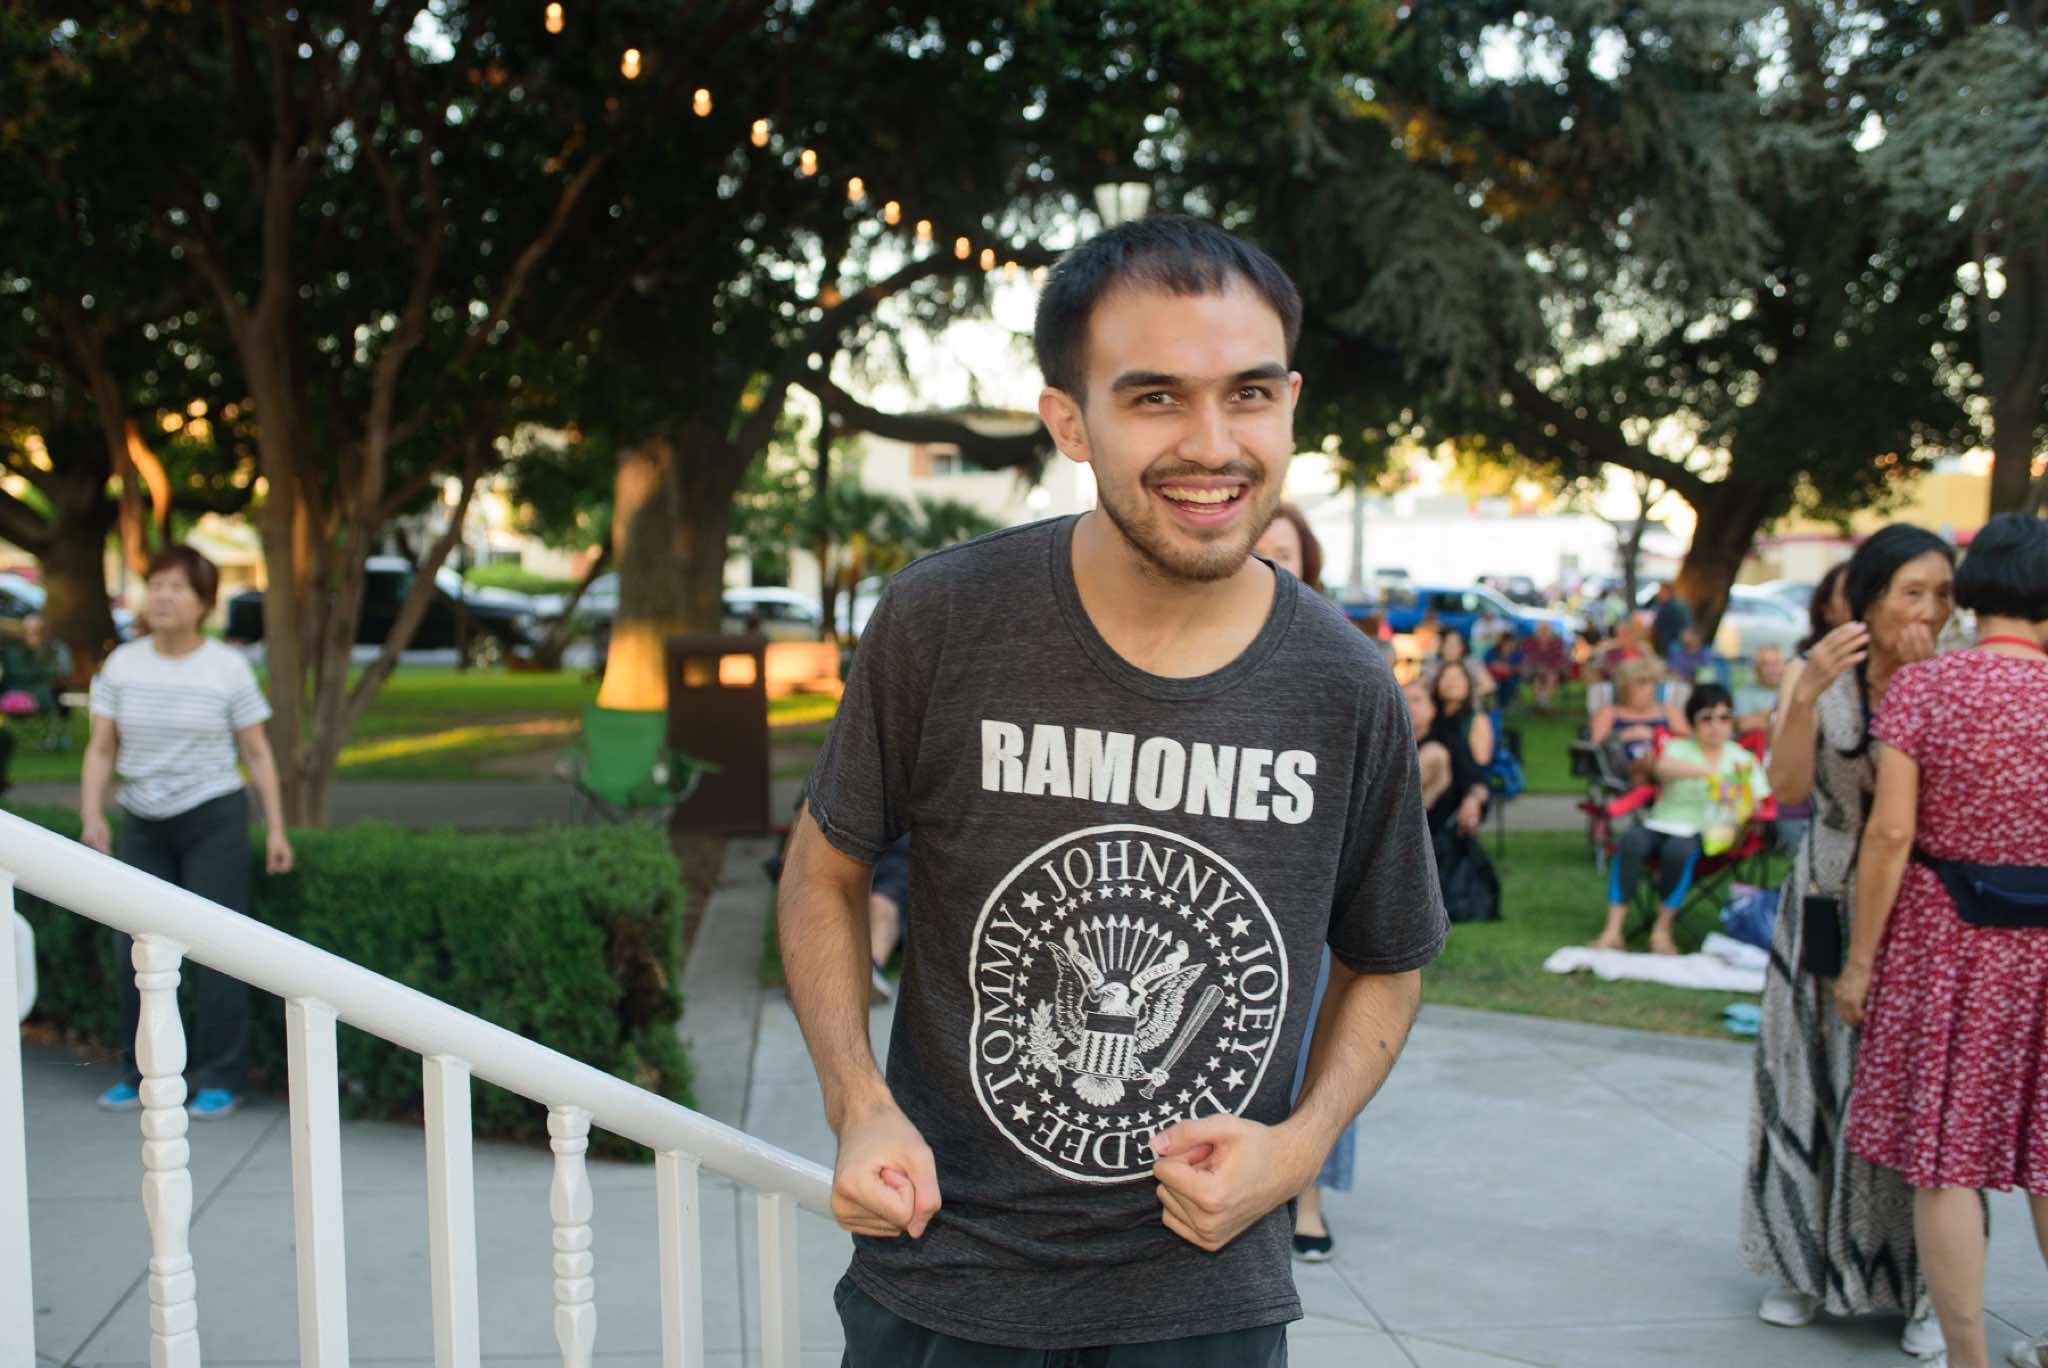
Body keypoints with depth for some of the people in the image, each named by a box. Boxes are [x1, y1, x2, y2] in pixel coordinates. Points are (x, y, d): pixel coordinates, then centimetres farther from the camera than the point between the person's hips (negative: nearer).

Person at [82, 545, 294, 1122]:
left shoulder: (228, 668, -4)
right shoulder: (121, 664, 3)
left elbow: (256, 752, 0)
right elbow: (101, 749, 3)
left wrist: (276, 829, -4)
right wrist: (92, 816, -11)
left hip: (213, 819, -3)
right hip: (143, 825, 3)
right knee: (135, 946, 6)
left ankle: (220, 1081, 6)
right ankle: (143, 1075, 21)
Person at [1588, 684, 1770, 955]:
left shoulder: (1740, 758, 15)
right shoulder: (1680, 748, 11)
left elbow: (1754, 808, 7)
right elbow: (1663, 766, -16)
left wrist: (1744, 783, -14)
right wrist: (1707, 772, -30)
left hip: (1702, 832, -1)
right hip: (1661, 822, 1)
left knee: (1679, 849, -35)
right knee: (1630, 840, -31)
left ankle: (1662, 930, -19)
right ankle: (1613, 930, -30)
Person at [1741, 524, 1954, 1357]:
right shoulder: (1816, 677, 0)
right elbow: (1789, 790, -10)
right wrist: (1806, 695, -24)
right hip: (1827, 907, 1)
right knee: (1815, 1087, 7)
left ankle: (1923, 1290, 11)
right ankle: (1806, 1266, 22)